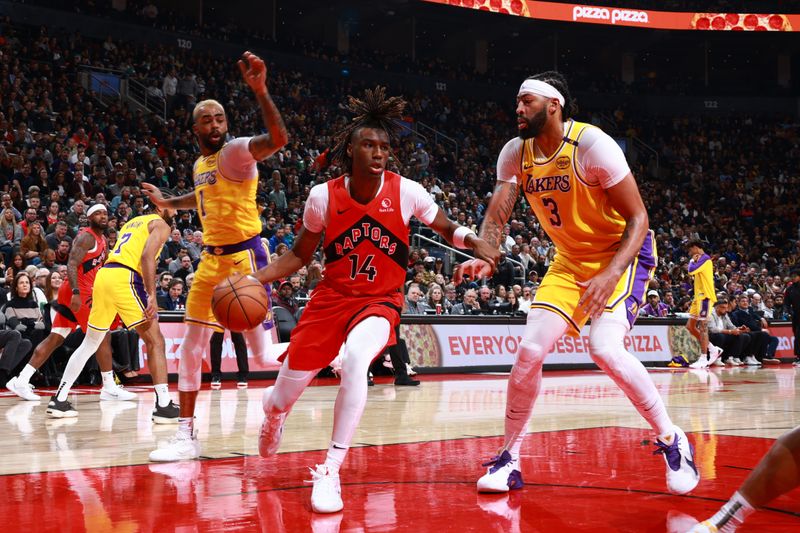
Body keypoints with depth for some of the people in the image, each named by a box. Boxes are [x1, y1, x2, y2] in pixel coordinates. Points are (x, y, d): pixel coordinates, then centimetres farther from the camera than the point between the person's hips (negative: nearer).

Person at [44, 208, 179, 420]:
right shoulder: (161, 225, 5)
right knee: (155, 341, -4)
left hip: (103, 274, 8)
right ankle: (163, 405, -12)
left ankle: (59, 400, 20)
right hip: (124, 279, -8)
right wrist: (152, 296, -19)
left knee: (89, 344, 18)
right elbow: (147, 256, -13)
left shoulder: (134, 221, 29)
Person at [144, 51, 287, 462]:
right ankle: (186, 437, 14)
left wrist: (259, 90, -45)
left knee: (262, 348, -11)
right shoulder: (200, 164, 13)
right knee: (190, 348, 7)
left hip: (244, 256, -9)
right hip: (212, 258, 9)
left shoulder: (235, 151, -13)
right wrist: (167, 203, 34)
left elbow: (278, 139, -35)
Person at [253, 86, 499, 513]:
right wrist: (255, 279, -9)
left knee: (355, 359, -36)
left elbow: (447, 229, 6)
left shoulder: (406, 192, -10)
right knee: (285, 396, 3)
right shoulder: (323, 196, -8)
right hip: (332, 297, 2)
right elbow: (300, 254, 6)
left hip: (380, 301, -2)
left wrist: (474, 242, -17)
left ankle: (330, 473, -24)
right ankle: (273, 409, 48)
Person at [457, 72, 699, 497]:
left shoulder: (592, 144, -22)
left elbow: (637, 217, -19)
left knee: (605, 348, -27)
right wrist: (483, 255, -30)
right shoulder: (515, 154, -4)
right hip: (570, 260, 6)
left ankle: (672, 441, -7)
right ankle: (509, 460, 7)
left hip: (623, 254, -6)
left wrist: (611, 274, -31)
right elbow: (496, 214, -7)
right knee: (530, 349, -8)